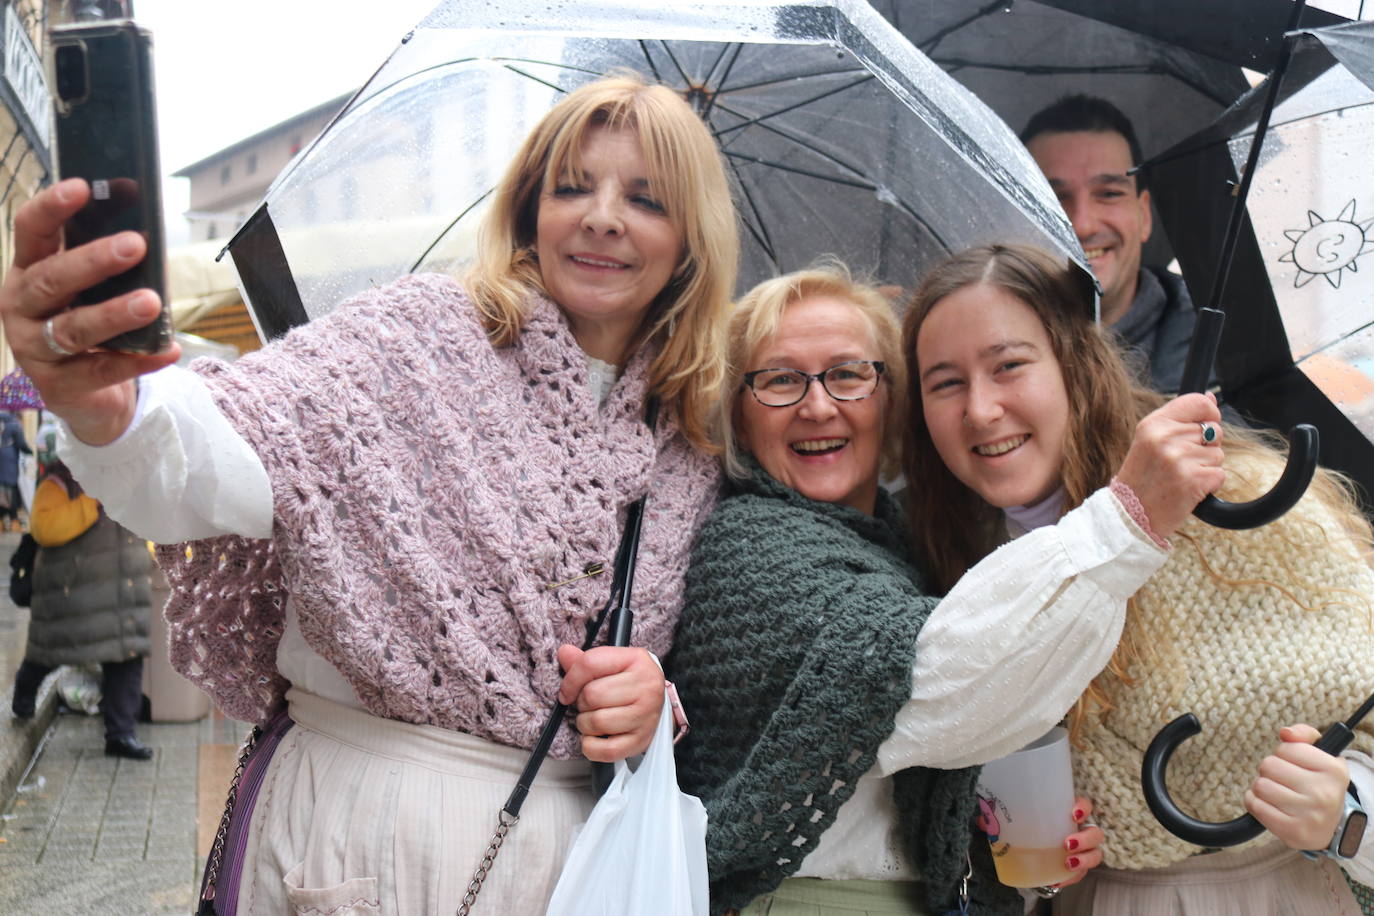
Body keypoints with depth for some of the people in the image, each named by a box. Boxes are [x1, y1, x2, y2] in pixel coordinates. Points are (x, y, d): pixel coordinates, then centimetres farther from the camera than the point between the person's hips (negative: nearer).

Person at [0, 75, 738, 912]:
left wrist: (658, 691, -8)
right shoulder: (422, 334, -6)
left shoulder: (691, 453, 6)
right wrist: (107, 411, -44)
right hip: (366, 804, -3)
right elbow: (256, 446, -24)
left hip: (570, 832, 4)